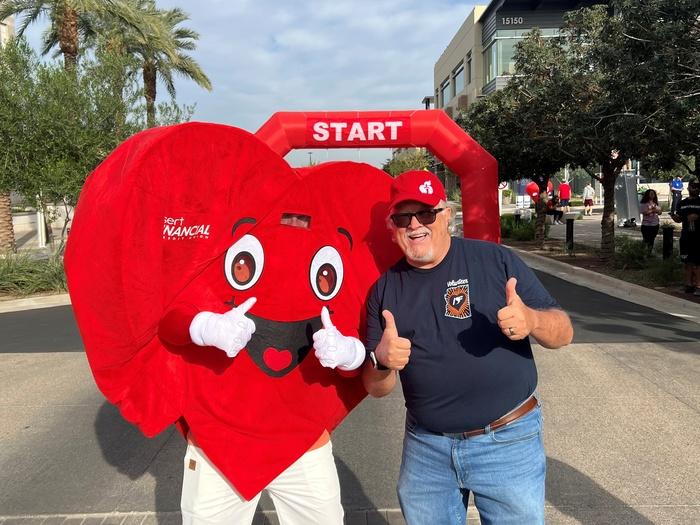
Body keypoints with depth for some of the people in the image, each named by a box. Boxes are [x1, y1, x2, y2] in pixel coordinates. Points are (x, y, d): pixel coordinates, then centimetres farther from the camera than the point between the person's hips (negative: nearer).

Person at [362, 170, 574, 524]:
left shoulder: (495, 260, -8)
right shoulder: (385, 289, 1)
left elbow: (563, 332, -5)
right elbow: (376, 388, 4)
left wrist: (531, 320, -27)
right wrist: (382, 361, -20)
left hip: (507, 442, -2)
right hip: (425, 447, 3)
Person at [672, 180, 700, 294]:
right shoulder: (682, 203, 13)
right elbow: (679, 219, 17)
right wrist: (673, 216, -4)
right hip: (685, 237, 4)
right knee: (687, 262, 9)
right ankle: (689, 284, 17)